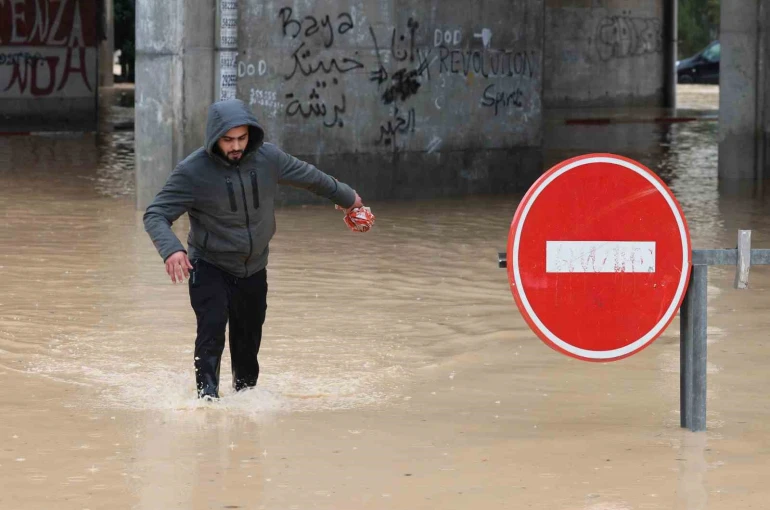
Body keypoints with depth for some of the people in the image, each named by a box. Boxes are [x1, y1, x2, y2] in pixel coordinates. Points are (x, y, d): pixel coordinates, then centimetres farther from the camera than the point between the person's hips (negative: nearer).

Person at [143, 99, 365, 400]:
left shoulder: (268, 158, -8)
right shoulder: (193, 171, -20)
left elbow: (309, 177, 10)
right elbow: (155, 214, -22)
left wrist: (346, 197, 26)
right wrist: (170, 249, -42)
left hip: (254, 270, 4)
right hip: (209, 269, -4)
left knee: (249, 341, 14)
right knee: (212, 331, -23)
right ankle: (208, 397, -22)